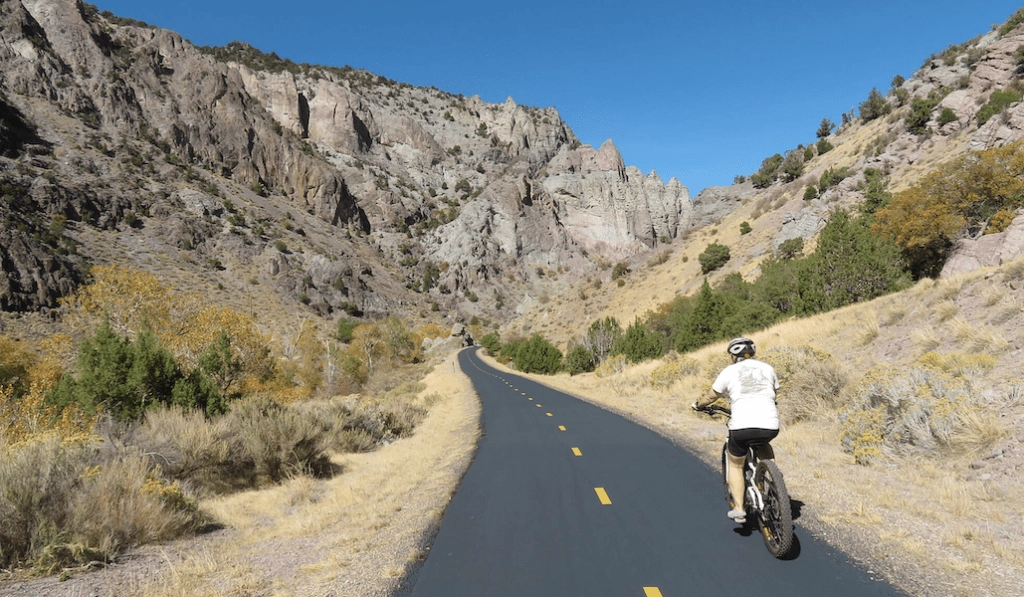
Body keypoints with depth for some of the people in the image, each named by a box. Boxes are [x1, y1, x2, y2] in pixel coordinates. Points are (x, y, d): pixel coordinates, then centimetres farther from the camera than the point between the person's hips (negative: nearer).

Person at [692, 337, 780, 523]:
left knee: (735, 464, 20)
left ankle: (738, 509, 13)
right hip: (770, 426, 3)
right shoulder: (768, 368, 15)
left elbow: (711, 397, 16)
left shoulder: (730, 371, 7)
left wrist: (698, 405, 36)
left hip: (742, 427, -3)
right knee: (763, 444, 37)